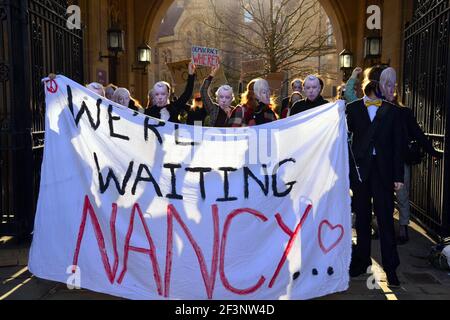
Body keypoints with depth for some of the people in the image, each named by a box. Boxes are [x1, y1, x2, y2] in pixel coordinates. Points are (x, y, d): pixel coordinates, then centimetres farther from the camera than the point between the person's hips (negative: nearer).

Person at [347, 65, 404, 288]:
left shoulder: (392, 111, 5)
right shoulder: (353, 108, 5)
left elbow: (397, 144, 3)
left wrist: (398, 176, -2)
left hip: (383, 171, -1)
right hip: (360, 169, 1)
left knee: (386, 219, 0)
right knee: (362, 219, 10)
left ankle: (391, 268, 8)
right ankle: (361, 261, 23)